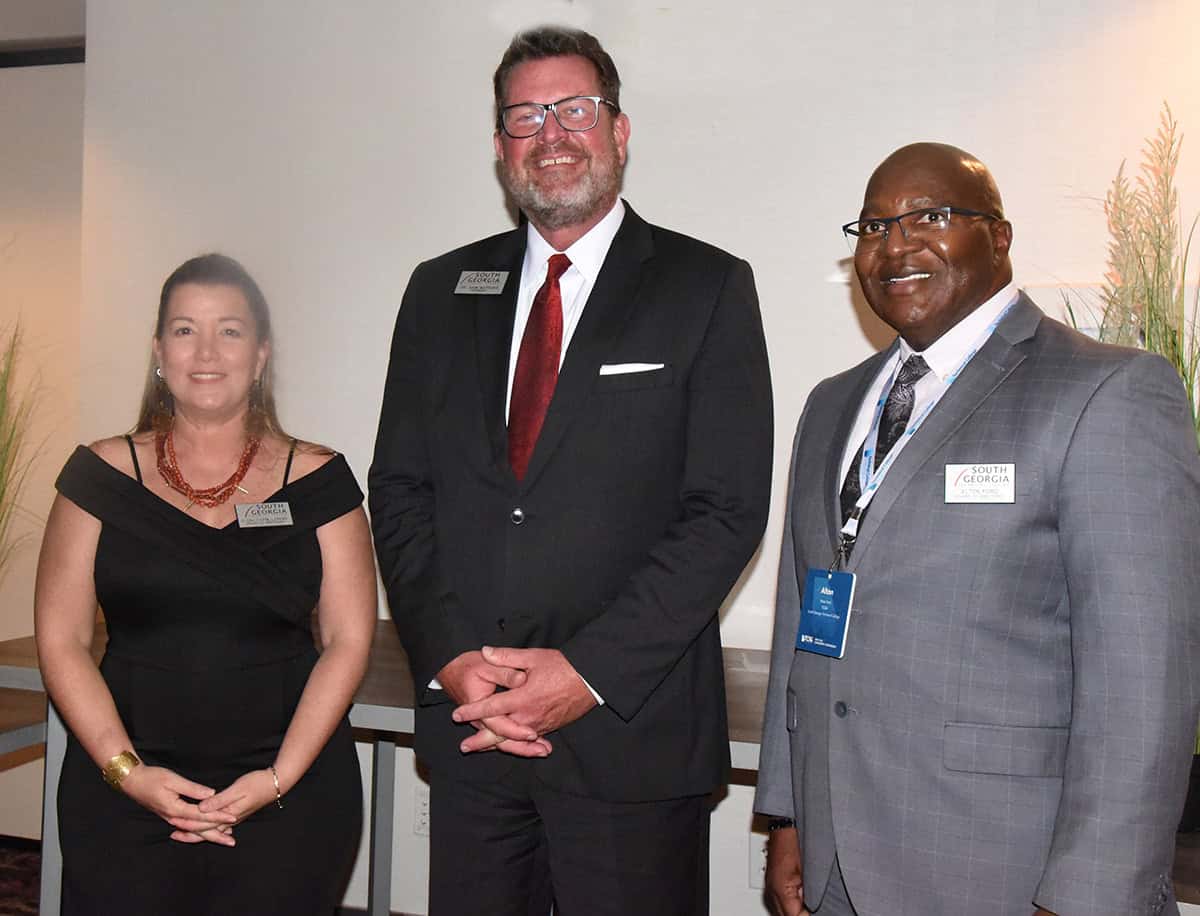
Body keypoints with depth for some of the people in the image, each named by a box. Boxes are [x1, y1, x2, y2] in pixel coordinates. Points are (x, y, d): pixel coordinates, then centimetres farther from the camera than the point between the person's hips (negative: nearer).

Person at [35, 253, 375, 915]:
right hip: (122, 798, 1)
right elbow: (60, 641, 2)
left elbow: (349, 640, 0)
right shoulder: (102, 476, 4)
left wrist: (279, 777, -9)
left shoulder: (317, 480, 2)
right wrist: (125, 769, -9)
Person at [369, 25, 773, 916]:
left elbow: (727, 507, -8)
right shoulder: (441, 292, 10)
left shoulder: (707, 288, -1)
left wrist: (590, 670, -13)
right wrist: (450, 658, -5)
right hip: (465, 719, 3)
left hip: (632, 728, -3)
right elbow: (399, 490, 8)